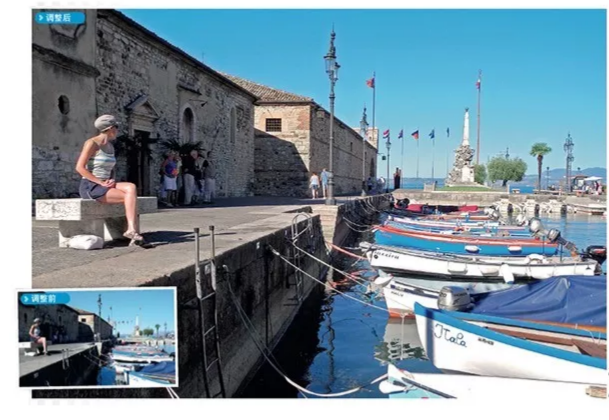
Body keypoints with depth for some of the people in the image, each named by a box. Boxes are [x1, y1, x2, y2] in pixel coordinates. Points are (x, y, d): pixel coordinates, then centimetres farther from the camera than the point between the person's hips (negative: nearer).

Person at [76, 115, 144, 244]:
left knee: (131, 187, -20)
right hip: (90, 187, -7)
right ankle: (133, 229, -19)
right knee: (129, 196, -21)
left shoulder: (110, 146, 14)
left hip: (105, 186, 7)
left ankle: (132, 229, -28)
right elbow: (80, 167, -16)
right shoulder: (92, 143, -10)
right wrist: (101, 182, -20)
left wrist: (112, 180, -2)